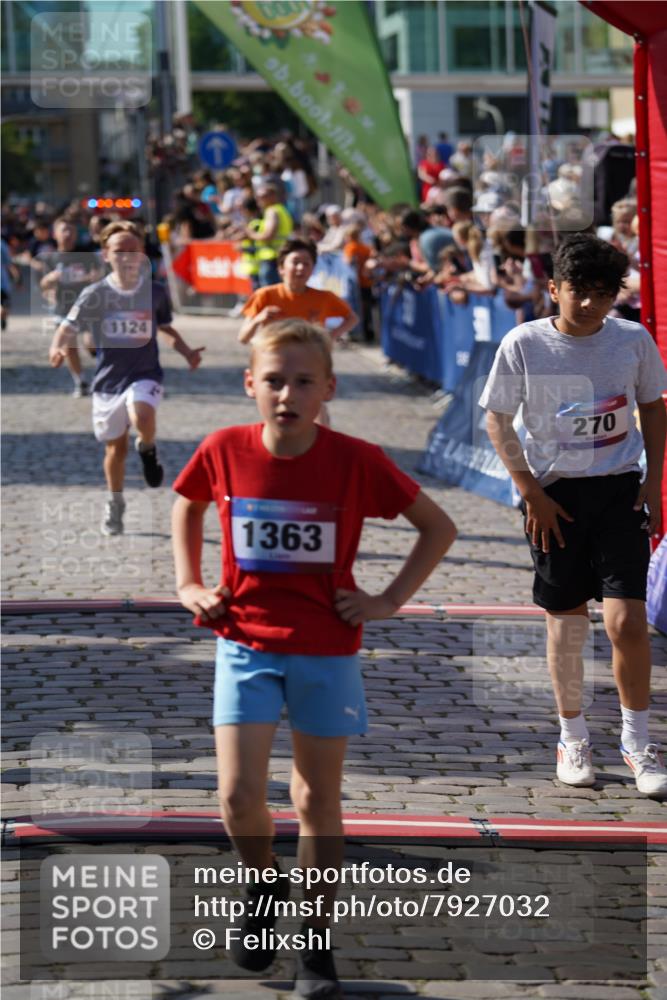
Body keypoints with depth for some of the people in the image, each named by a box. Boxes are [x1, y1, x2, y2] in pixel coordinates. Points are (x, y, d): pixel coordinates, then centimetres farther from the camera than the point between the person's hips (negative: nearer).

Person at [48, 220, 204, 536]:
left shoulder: (155, 292, -2)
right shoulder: (95, 294, -8)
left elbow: (166, 327, 15)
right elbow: (69, 327, -13)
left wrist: (187, 352, 1)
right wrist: (58, 348, -34)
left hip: (145, 375, -1)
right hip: (108, 379, 1)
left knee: (141, 417, -33)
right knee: (115, 447, 11)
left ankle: (148, 450, 2)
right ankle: (114, 505, 34)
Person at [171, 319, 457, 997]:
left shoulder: (356, 461, -11)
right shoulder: (225, 451, -6)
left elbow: (438, 527, 1)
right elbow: (187, 506, 18)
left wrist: (390, 599, -4)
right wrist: (188, 584, 8)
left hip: (326, 650, -1)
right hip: (245, 644, 1)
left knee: (318, 802, 6)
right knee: (239, 797, -10)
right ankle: (264, 884, 22)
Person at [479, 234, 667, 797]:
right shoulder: (524, 344, -7)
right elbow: (497, 419, 0)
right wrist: (531, 491, -6)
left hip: (619, 490, 0)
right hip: (555, 492, 0)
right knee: (566, 622, 7)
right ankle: (573, 738, 24)